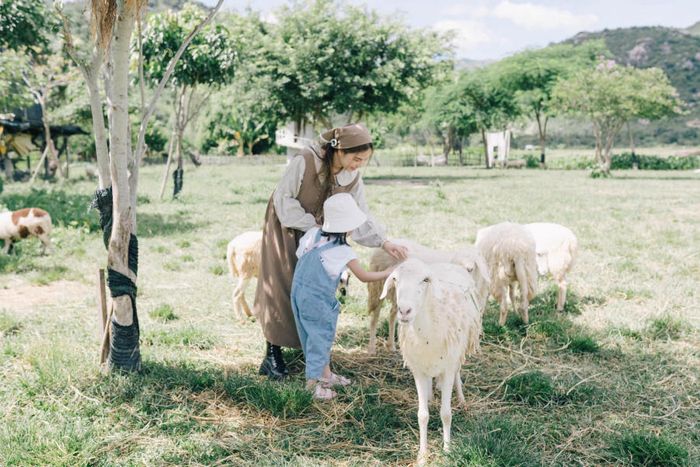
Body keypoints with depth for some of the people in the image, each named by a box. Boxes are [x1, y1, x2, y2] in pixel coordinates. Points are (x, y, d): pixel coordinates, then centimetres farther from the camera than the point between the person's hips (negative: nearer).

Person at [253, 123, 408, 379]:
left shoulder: (352, 177, -13)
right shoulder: (304, 161, -29)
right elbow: (284, 199, -22)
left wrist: (384, 242, -23)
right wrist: (312, 225, -24)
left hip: (317, 232, 5)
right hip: (286, 226, -5)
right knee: (282, 288, -5)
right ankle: (272, 356, 2)